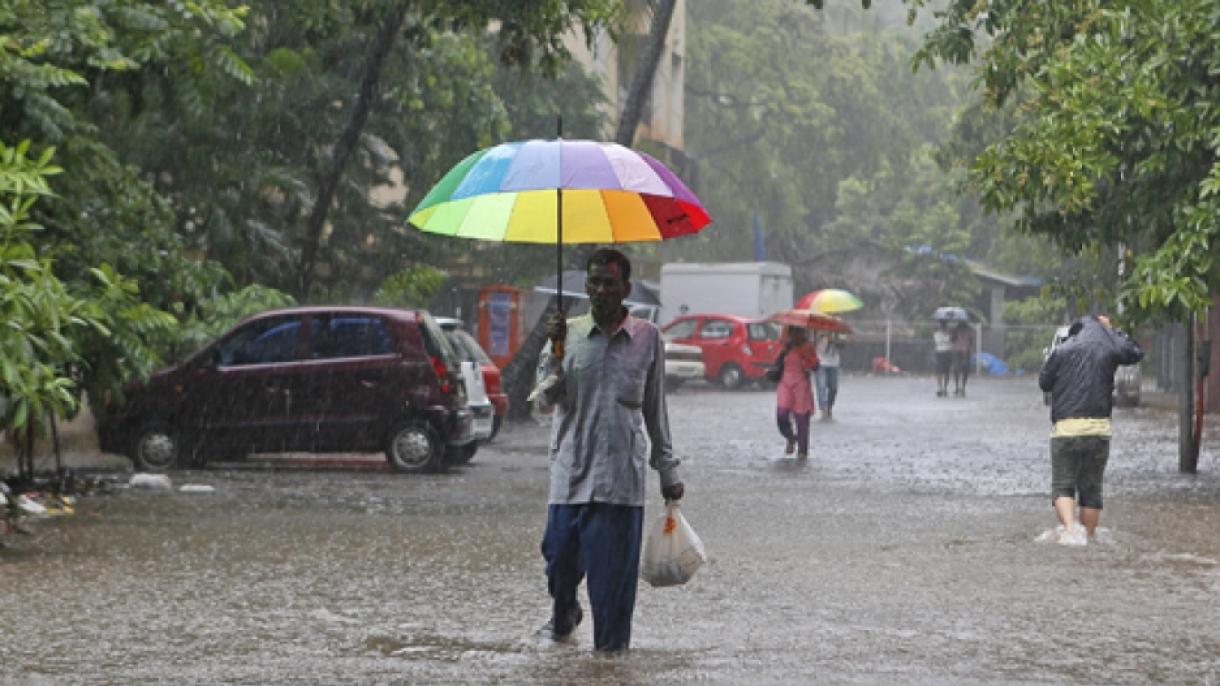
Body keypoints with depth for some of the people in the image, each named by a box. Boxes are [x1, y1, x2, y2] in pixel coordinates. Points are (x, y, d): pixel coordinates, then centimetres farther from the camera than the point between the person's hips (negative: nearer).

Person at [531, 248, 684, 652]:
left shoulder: (647, 338, 5)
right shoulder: (568, 335, 5)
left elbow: (655, 410, 11)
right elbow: (545, 400, -1)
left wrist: (667, 471, 12)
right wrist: (556, 353, -15)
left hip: (622, 475, -1)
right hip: (571, 469, 1)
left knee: (614, 570, -3)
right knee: (560, 557, 4)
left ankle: (611, 647, 9)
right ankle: (563, 615, 34)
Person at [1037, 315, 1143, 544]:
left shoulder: (1062, 351, 1)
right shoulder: (1107, 351, 6)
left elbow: (1044, 382, 10)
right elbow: (1135, 353, 25)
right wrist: (1111, 331, 29)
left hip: (1066, 428, -2)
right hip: (1099, 429, 2)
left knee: (1063, 486, 0)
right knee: (1091, 489, 12)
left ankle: (1070, 529, -24)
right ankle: (1088, 537, 11)